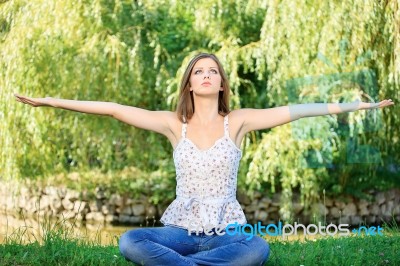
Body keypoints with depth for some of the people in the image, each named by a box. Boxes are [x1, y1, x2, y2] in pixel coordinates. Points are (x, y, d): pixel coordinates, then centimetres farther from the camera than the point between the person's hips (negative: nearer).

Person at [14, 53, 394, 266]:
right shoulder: (174, 124, 3)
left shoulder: (238, 121, 1)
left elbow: (293, 111, -5)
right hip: (181, 230, 0)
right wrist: (52, 102, -6)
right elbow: (115, 109, -3)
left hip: (226, 233, 0)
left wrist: (355, 105, -8)